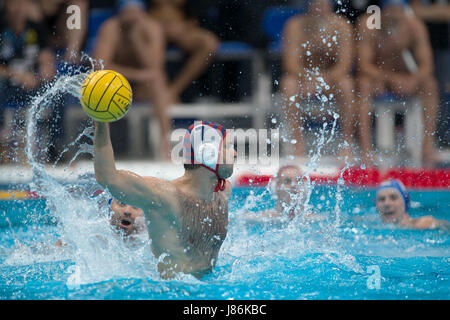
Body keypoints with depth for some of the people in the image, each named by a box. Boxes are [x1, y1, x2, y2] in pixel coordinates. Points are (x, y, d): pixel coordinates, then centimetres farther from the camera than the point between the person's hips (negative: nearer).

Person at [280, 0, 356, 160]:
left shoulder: (340, 26, -9)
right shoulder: (295, 25, -10)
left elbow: (344, 65, -16)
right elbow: (291, 64, -16)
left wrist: (325, 79, -32)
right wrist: (308, 76, -34)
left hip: (332, 78, 0)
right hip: (303, 77, 0)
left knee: (346, 85, -32)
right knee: (289, 84, -32)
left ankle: (347, 144, -27)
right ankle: (298, 144, -28)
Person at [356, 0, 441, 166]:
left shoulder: (415, 26, -12)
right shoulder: (368, 25, -19)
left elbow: (426, 65, -14)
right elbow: (365, 65, -25)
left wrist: (414, 80, -37)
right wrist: (390, 78, -40)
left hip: (402, 78, 3)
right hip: (376, 76, -2)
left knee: (430, 84, -25)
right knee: (365, 85, -36)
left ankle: (428, 146, -28)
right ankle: (366, 148, -41)